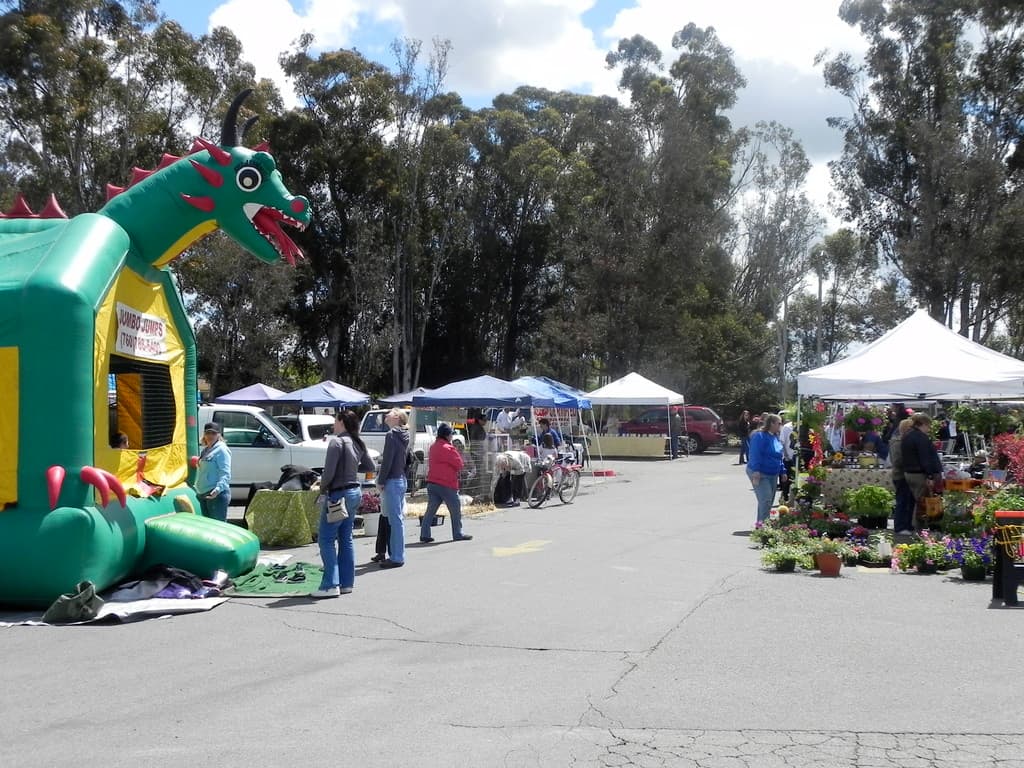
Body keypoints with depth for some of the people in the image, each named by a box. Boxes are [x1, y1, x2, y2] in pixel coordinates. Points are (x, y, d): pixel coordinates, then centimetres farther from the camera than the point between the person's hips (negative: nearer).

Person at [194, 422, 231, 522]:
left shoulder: (221, 450, -10)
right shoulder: (205, 450, 17)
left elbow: (225, 474, -19)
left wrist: (218, 488, -33)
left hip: (216, 495, -10)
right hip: (203, 494, 10)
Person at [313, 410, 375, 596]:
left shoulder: (336, 442, -16)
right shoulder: (358, 443, 8)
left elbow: (329, 471, -19)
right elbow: (369, 466, 19)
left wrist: (322, 490, -5)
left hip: (339, 494, -9)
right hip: (355, 492, 9)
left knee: (326, 539, -4)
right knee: (346, 538, 14)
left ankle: (331, 585, -8)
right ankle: (346, 583, 17)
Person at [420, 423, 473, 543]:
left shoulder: (433, 447, 13)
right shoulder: (448, 448, -13)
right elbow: (459, 464, -11)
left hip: (432, 482, 8)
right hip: (447, 484, -7)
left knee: (431, 509, 7)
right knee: (455, 509, 6)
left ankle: (424, 535, 2)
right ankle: (458, 534, 11)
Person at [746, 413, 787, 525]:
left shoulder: (776, 437, 14)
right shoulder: (760, 436, -13)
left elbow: (779, 457, 22)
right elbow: (755, 455, -20)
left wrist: (782, 472, 18)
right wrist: (756, 471, -27)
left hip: (773, 474, 9)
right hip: (760, 474, -9)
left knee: (769, 501, 11)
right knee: (765, 500, -16)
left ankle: (761, 524, 20)